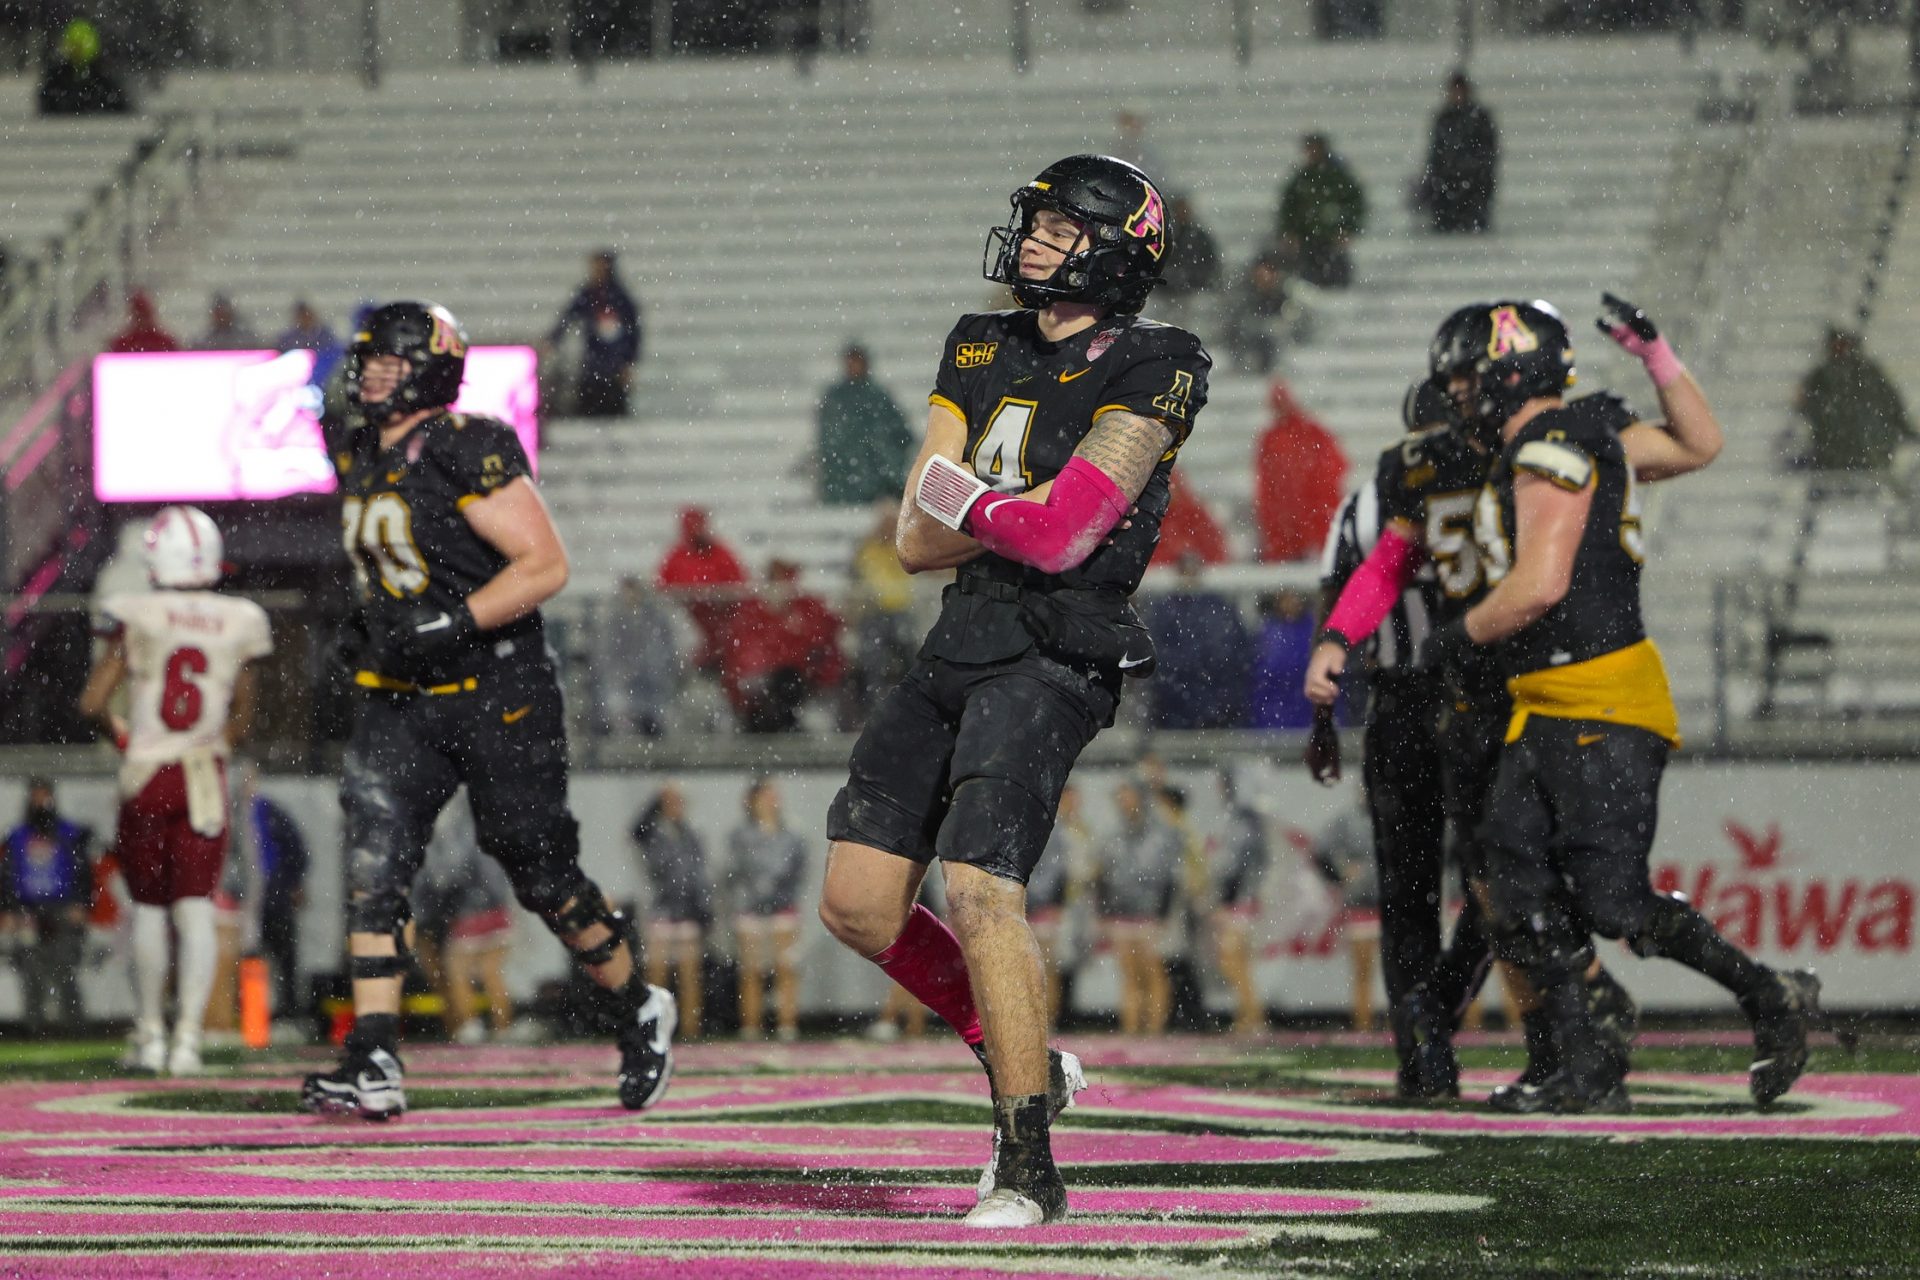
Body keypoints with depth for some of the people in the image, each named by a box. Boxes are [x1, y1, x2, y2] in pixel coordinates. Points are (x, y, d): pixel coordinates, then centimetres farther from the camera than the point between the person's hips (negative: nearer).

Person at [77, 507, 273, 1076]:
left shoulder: (136, 618, -6)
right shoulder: (238, 623, 0)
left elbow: (92, 703, -3)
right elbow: (242, 719, 9)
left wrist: (117, 731, 17)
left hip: (147, 773, -1)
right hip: (208, 775, 1)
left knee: (149, 906, 11)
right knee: (196, 908, 0)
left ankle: (150, 1034, 17)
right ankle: (188, 1034, -11)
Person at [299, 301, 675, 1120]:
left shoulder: (467, 451, -16)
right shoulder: (358, 454, 10)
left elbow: (545, 565, -19)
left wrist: (450, 625, -26)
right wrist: (369, 632, 10)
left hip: (497, 694, -7)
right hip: (400, 701, 7)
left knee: (543, 878, 3)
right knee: (373, 866, -10)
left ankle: (639, 1013, 28)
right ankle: (373, 1066, -14)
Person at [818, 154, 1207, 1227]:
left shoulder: (1150, 372, -7)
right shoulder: (982, 352, 15)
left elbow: (1062, 534, -16)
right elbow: (918, 543, 9)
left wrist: (961, 498, 0)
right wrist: (1019, 513, -6)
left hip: (1054, 658, -8)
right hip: (960, 645, 8)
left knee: (981, 889, -20)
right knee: (858, 903, 4)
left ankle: (1030, 1168, -12)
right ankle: (1024, 1062, 23)